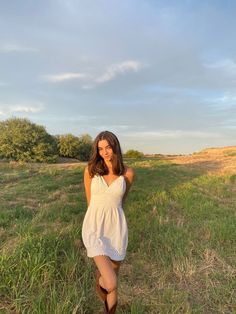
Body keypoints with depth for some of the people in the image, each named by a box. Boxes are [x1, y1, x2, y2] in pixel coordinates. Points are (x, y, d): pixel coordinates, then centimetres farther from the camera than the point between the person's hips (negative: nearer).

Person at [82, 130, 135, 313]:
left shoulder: (128, 173, -3)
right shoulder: (91, 169, -5)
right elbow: (90, 201, 8)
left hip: (116, 229, 2)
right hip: (95, 228, -1)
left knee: (113, 286, 13)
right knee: (110, 283, -12)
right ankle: (99, 281, 26)